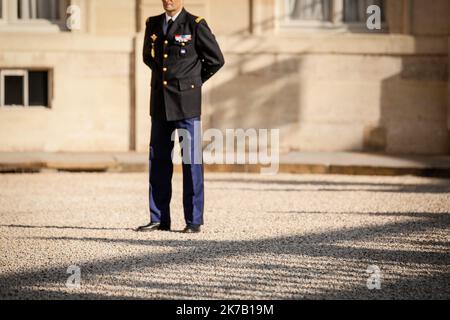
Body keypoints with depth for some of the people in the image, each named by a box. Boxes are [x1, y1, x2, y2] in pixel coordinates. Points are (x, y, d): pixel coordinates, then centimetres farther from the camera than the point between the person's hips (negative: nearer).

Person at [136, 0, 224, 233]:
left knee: (191, 161, -3)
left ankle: (194, 220, 2)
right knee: (159, 160, 6)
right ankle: (159, 219, 11)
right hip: (160, 103, 5)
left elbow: (216, 59, 0)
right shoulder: (153, 25, 10)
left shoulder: (195, 25, -5)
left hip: (186, 103, -5)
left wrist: (192, 82, 7)